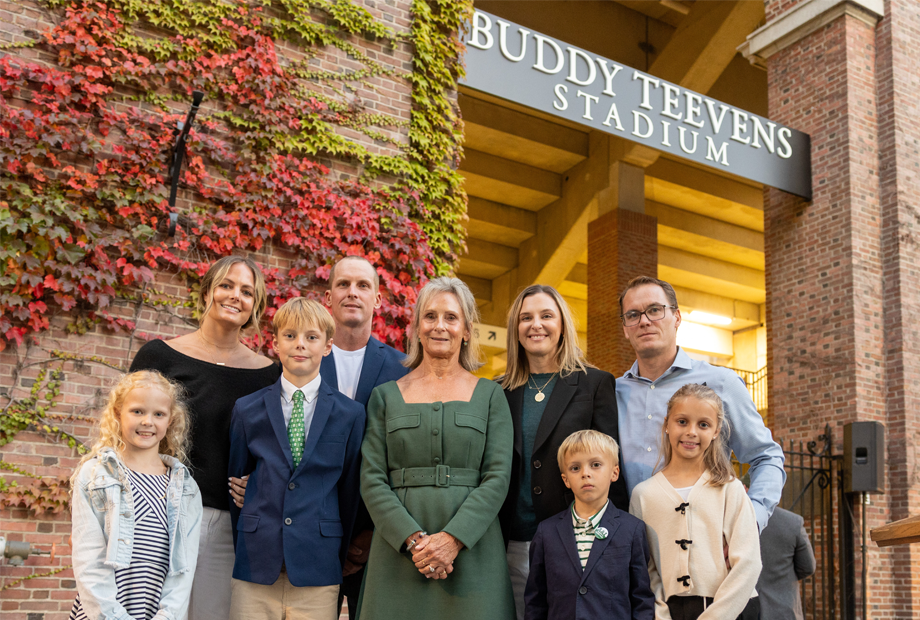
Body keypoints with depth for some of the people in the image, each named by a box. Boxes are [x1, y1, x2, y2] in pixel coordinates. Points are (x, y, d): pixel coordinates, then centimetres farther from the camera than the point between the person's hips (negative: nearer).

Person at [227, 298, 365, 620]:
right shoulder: (247, 409, 6)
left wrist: (338, 555, 8)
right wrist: (240, 549, 9)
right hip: (254, 567, 1)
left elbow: (350, 490, 6)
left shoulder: (350, 414, 3)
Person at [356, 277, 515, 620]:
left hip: (471, 550, 0)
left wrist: (452, 539, -14)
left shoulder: (489, 394, 7)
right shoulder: (386, 396, 9)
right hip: (398, 550, 0)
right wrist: (413, 539, -13)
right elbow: (372, 479, 1)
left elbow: (498, 476, -2)